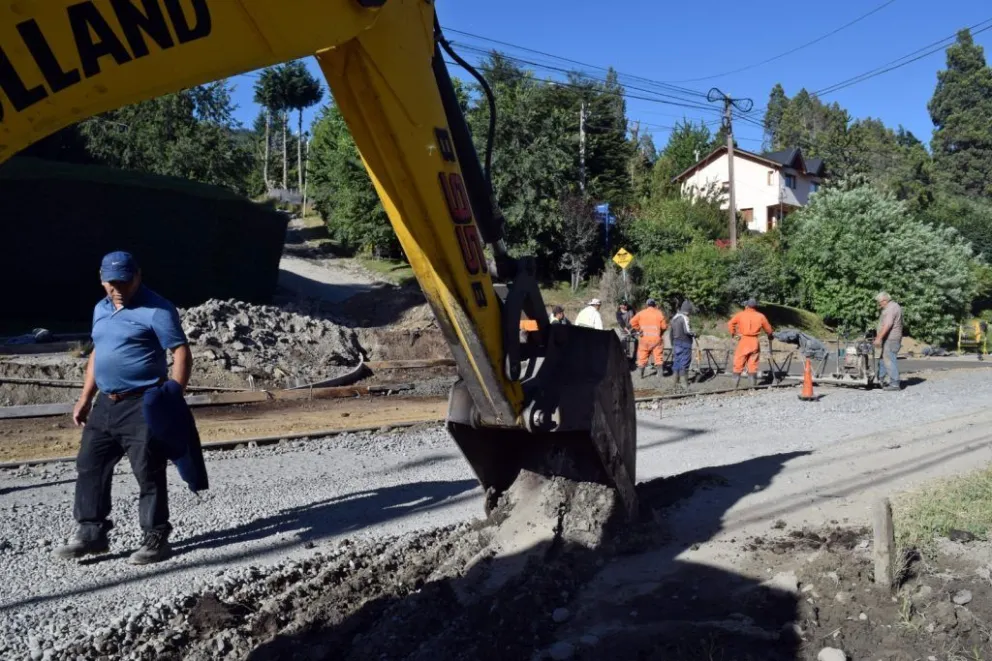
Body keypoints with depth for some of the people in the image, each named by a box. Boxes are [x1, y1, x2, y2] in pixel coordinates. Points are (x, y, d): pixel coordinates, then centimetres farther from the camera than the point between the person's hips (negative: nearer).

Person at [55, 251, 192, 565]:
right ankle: (91, 533, 24)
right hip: (106, 404, 8)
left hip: (142, 406, -8)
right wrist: (85, 398, 20)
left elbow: (182, 353, -16)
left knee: (149, 474, -1)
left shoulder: (156, 310, -12)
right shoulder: (100, 310, 13)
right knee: (89, 468, 12)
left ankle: (156, 538, 10)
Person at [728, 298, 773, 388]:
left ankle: (736, 383, 1)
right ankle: (753, 384, 11)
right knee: (753, 363, 8)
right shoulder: (761, 316, 5)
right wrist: (770, 336, 32)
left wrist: (733, 333, 11)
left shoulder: (740, 315, 0)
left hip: (743, 341, -2)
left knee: (739, 362, 4)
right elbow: (768, 329, 12)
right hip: (754, 342, 2)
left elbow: (730, 324, -5)